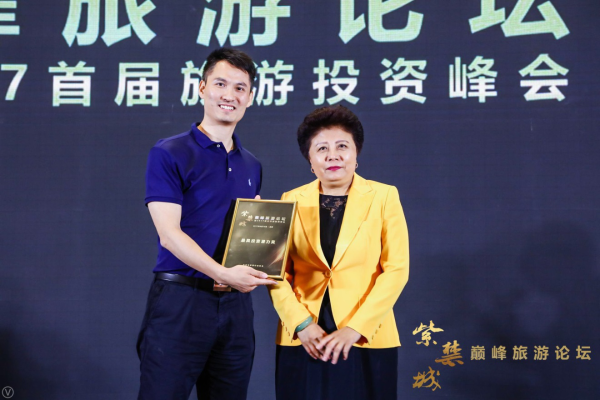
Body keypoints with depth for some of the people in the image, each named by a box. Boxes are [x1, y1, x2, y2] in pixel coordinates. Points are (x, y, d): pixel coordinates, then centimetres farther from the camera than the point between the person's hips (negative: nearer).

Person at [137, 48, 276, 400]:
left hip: (235, 303, 6)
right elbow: (169, 233, -13)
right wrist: (222, 273, -24)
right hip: (181, 298, -5)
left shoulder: (251, 166, 15)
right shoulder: (169, 154, -4)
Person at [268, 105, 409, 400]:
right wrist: (302, 323, -10)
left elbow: (396, 269, -4)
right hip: (302, 340, 1)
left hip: (367, 341, -1)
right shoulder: (292, 200, 6)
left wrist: (355, 328, -12)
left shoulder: (383, 197, 1)